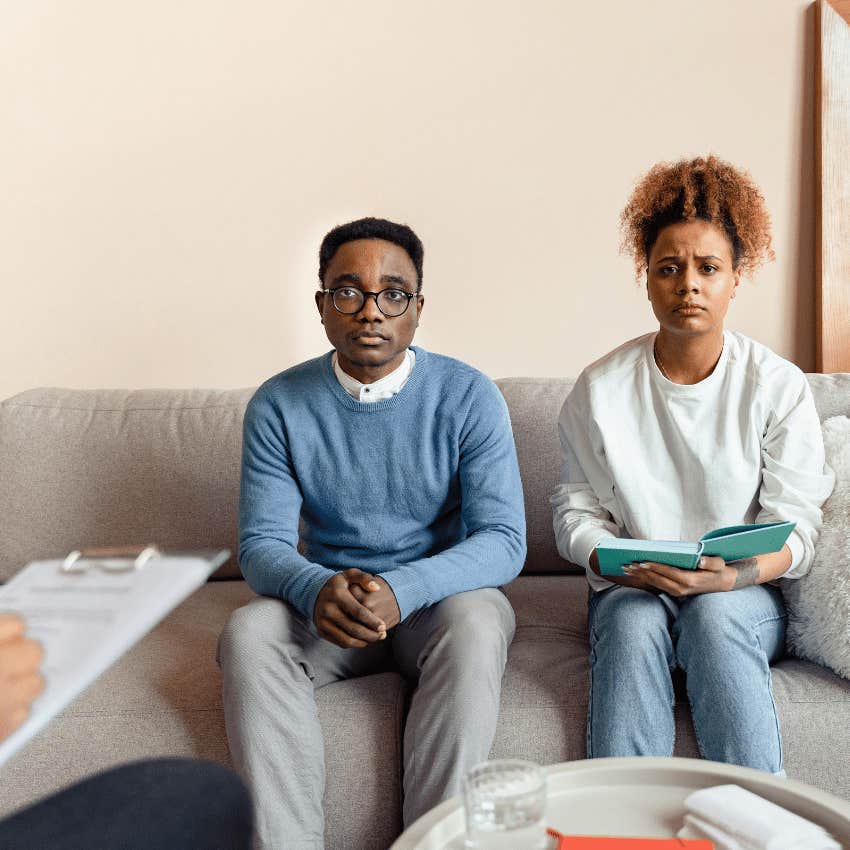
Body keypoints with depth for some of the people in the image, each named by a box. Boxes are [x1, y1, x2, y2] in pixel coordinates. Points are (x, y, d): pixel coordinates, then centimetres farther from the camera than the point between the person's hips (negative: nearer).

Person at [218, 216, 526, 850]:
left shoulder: (469, 396, -8)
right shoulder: (279, 405, -3)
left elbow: (504, 540, -14)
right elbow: (262, 542, -6)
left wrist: (401, 590, -32)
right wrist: (316, 590, -31)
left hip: (442, 594, -1)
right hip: (326, 603, 2)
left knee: (476, 625, -34)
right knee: (248, 635, -27)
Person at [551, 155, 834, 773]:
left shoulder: (780, 387, -1)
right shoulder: (602, 387, 1)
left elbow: (795, 527, -4)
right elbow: (576, 508, 3)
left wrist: (735, 573, -25)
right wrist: (618, 564, -17)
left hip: (745, 596, 0)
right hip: (632, 591, 1)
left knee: (715, 615, -34)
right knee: (634, 624, -33)